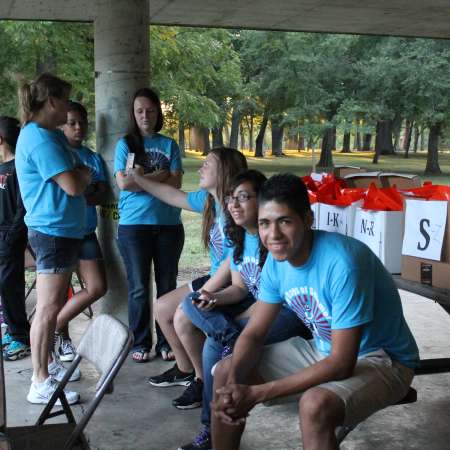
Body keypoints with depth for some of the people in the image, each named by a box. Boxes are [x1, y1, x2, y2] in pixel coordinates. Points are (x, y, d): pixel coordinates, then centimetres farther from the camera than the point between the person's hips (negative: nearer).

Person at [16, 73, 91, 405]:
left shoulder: (52, 135, 15)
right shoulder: (40, 138, -18)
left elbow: (78, 173, 16)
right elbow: (73, 185, -21)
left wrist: (79, 174, -4)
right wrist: (85, 175, -2)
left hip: (63, 230, 11)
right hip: (53, 231, -11)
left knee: (56, 304, 18)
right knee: (48, 308, -6)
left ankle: (48, 363, 31)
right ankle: (40, 383, 0)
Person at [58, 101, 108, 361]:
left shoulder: (94, 158, 10)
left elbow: (103, 195, -2)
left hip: (86, 232, 4)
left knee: (97, 288, -1)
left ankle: (53, 327, 17)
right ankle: (63, 338, 24)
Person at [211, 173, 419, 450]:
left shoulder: (342, 262, -32)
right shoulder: (277, 260, -9)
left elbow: (342, 363, -31)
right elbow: (254, 334, -1)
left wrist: (257, 393, -31)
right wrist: (234, 382, -23)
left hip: (381, 360, -7)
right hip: (323, 351, 7)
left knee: (316, 404, -37)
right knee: (226, 372, -1)